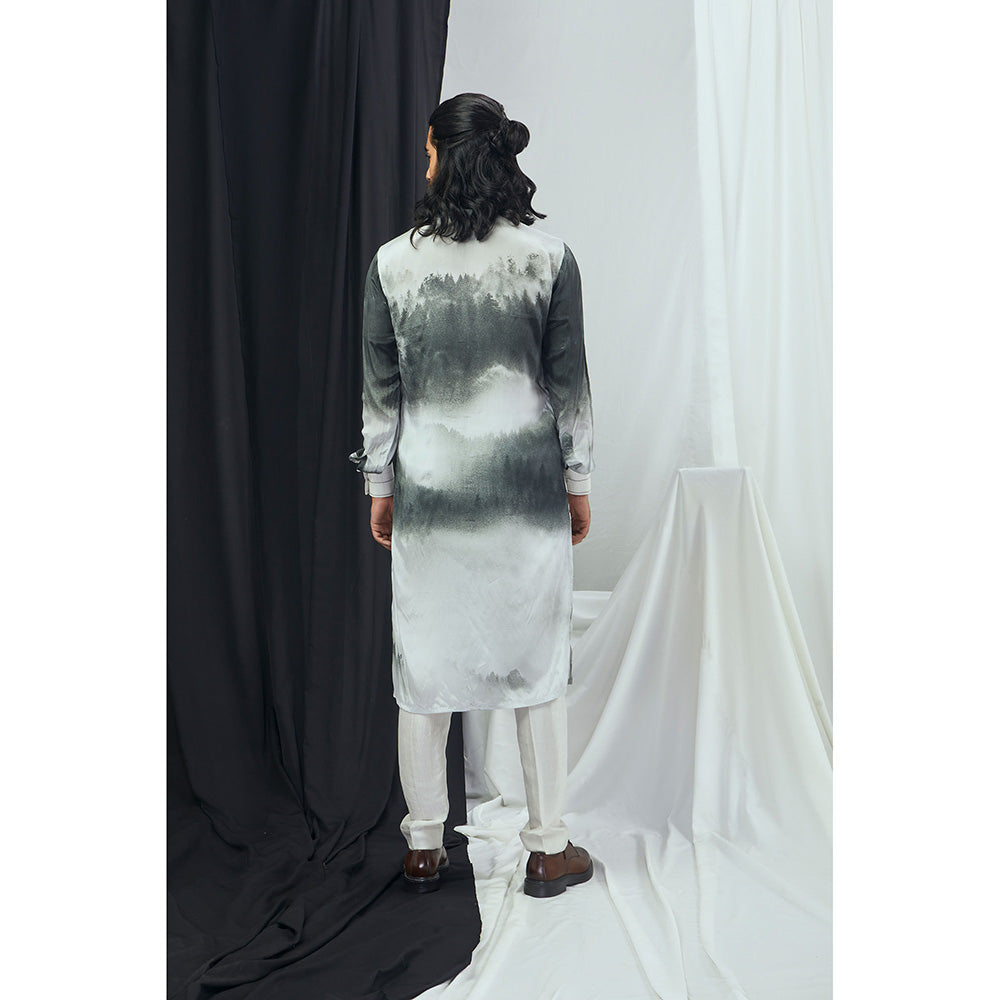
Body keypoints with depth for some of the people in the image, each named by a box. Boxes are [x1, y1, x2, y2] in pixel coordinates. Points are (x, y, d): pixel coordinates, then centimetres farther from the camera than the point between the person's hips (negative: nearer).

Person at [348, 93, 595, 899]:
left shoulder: (393, 262, -2)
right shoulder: (550, 257, -4)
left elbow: (381, 387, 1)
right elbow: (569, 383, -3)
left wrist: (380, 485, 10)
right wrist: (579, 482, 7)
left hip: (429, 491, 1)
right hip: (528, 492, 0)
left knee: (425, 663, 13)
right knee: (537, 660, 10)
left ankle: (425, 848, 27)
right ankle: (549, 848, 23)